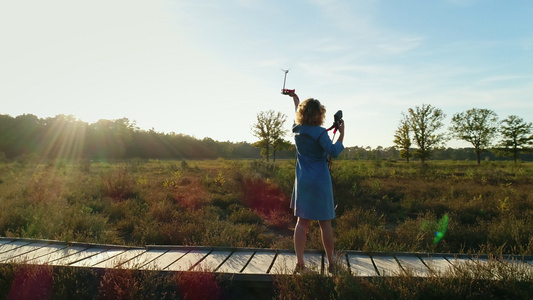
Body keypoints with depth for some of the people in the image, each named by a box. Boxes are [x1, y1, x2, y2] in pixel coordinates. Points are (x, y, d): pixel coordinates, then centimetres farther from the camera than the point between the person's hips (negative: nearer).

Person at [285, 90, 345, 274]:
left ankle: (299, 263, 9)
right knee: (325, 223, 6)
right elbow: (333, 151, -21)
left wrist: (295, 98, 43)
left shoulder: (297, 129, 5)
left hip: (302, 182, 5)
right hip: (320, 182, -5)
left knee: (302, 221, 9)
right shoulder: (320, 132, -12)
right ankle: (331, 263, 19)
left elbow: (298, 115, 27)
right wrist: (342, 134, -11)